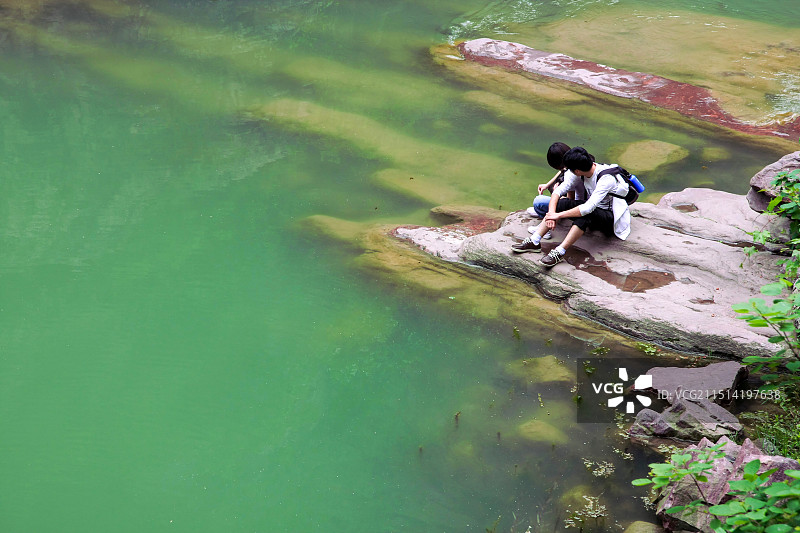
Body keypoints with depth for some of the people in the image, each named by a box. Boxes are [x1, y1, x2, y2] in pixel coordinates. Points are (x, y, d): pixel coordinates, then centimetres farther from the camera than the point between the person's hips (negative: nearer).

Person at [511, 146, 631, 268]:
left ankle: (559, 253, -37)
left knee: (585, 214, -38)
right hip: (593, 209, 7)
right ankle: (534, 242, -18)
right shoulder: (580, 173, -8)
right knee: (560, 203, -16)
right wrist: (551, 213, -24)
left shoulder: (607, 178, -30)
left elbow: (588, 208, -38)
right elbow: (558, 191, -8)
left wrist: (559, 215, -33)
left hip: (611, 218, -7)